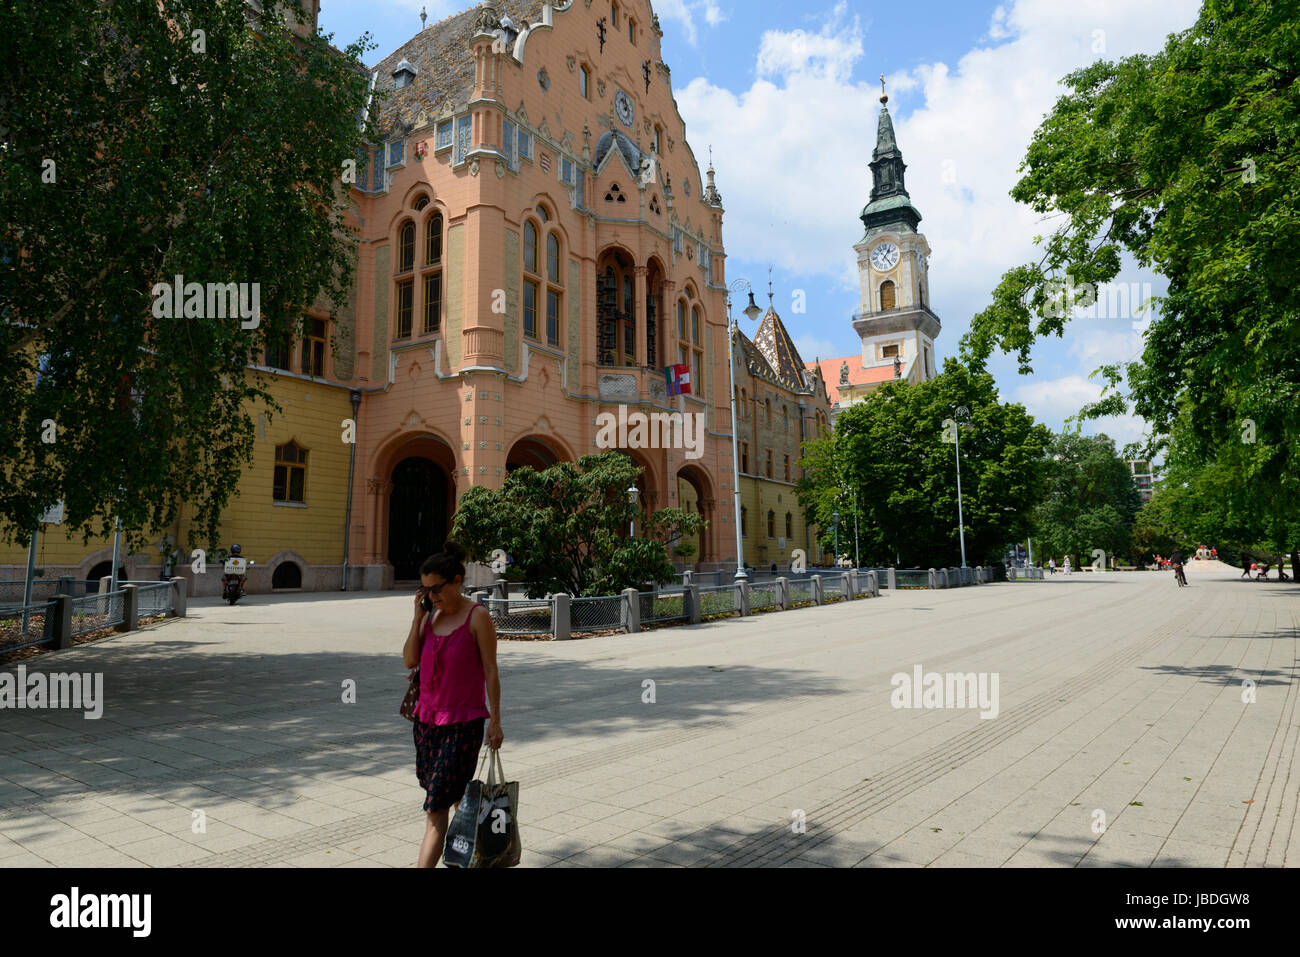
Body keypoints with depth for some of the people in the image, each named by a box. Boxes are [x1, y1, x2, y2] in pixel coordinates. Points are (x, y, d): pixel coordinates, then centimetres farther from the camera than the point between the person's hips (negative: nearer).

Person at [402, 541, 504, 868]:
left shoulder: (477, 617, -12)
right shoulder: (432, 615, 5)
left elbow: (490, 671, -9)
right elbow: (409, 661, -1)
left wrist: (495, 722, -8)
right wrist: (417, 617, -8)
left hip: (463, 724, -6)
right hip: (427, 718, 6)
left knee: (436, 807, -6)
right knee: (457, 798, 18)